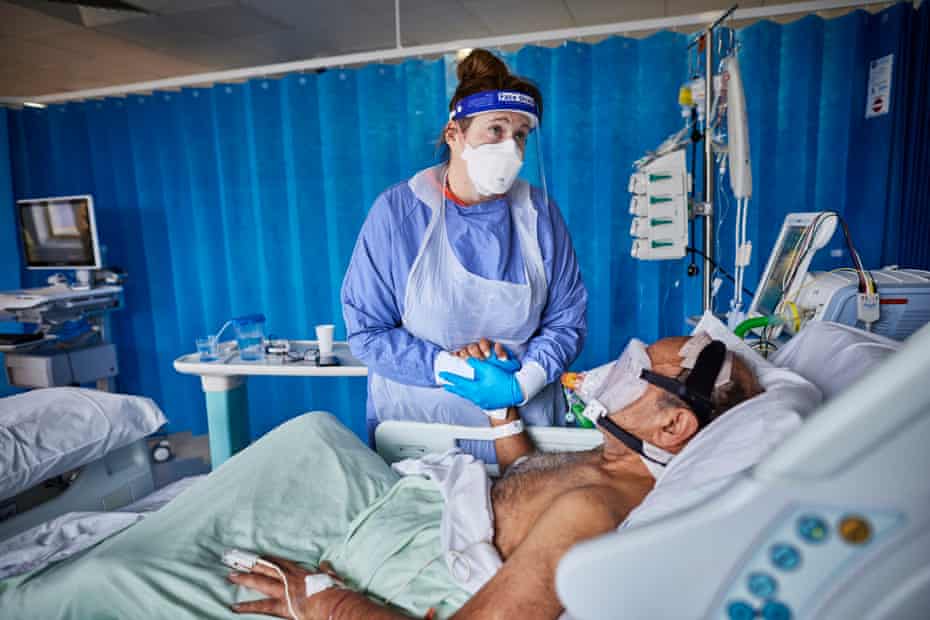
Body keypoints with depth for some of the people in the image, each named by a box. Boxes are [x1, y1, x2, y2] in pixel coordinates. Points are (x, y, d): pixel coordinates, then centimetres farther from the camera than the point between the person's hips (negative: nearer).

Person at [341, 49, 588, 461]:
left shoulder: (540, 214, -3)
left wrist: (522, 382, -17)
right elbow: (365, 330, -9)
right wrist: (447, 365, -20)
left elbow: (566, 319, -1)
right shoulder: (396, 212, -9)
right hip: (416, 420, -1)